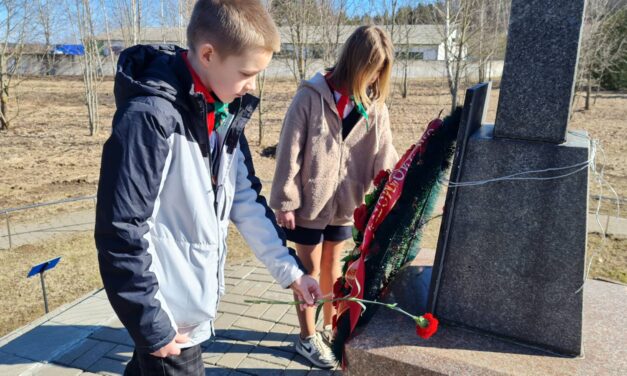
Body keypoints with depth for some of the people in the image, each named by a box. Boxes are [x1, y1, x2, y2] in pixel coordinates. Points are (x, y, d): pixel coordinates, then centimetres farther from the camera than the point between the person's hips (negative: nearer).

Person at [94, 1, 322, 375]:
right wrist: (151, 323, -16)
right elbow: (120, 232, -22)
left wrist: (290, 269, 3)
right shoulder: (150, 116, -24)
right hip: (167, 315, -7)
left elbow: (246, 199, 5)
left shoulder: (224, 113, 0)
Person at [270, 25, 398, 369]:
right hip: (309, 202, -4)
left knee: (333, 266, 21)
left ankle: (331, 326, 41)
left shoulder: (374, 104, 0)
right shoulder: (311, 97, -15)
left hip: (345, 203, 5)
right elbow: (289, 152, -14)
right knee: (310, 269, 11)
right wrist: (284, 201, -14)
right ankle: (307, 337, 30)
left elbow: (384, 154, -2)